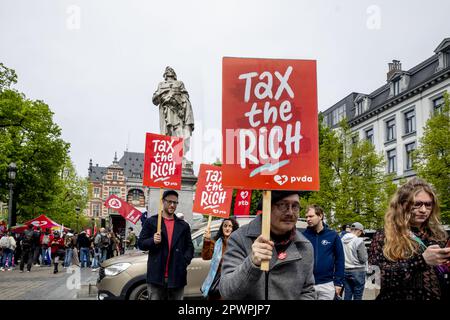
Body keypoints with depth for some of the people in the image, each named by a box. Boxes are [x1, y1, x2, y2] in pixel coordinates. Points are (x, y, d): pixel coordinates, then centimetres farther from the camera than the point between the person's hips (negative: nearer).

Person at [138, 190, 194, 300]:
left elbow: (189, 247, 13)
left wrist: (185, 261, -5)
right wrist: (153, 241, -16)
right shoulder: (151, 221, 6)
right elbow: (140, 243, 4)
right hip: (157, 274, -2)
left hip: (177, 276, 2)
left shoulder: (183, 225, 13)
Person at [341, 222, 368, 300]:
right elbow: (363, 259, -11)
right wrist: (365, 251, 5)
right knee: (357, 297, 3)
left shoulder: (342, 240, 2)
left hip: (345, 271, 6)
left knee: (347, 295, 11)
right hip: (357, 271, -5)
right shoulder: (359, 241, -15)